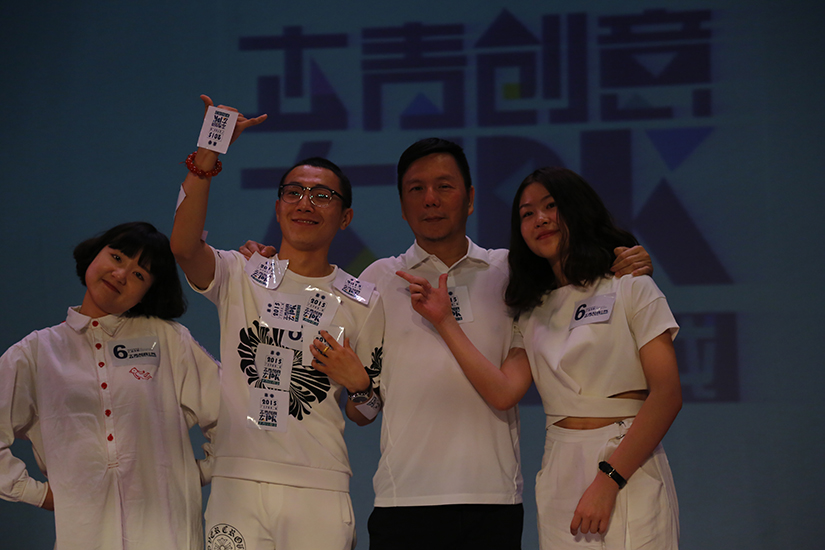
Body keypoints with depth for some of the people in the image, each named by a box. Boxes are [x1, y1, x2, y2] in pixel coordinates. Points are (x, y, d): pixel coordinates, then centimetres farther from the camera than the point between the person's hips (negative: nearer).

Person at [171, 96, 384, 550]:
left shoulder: (362, 303, 10)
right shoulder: (241, 276, 7)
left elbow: (363, 413, 15)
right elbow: (183, 245, -16)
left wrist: (358, 383, -8)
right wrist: (207, 155, -23)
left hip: (319, 492, 1)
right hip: (237, 480, 0)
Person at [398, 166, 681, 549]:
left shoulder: (631, 288, 1)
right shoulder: (535, 313, 17)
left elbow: (666, 395, -9)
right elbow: (503, 392, 1)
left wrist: (608, 480, -18)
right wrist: (444, 322, -1)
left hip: (627, 469, -4)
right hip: (560, 471, 4)